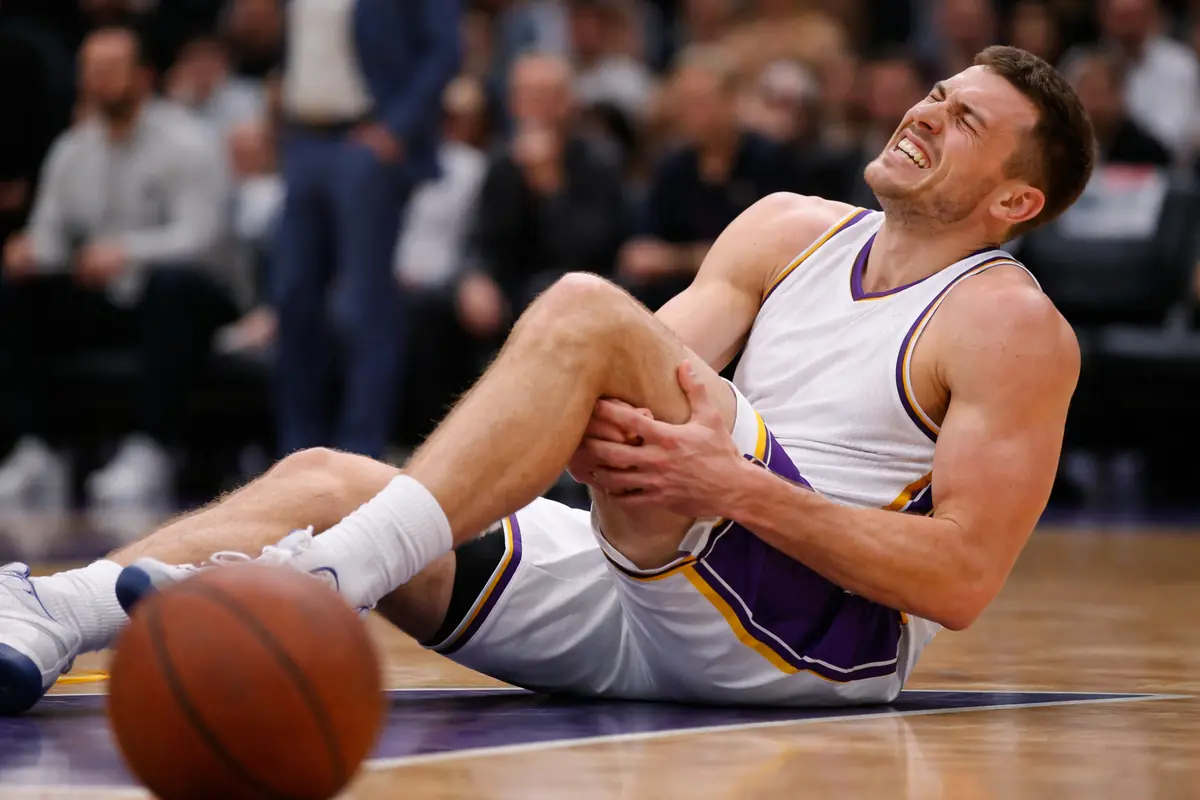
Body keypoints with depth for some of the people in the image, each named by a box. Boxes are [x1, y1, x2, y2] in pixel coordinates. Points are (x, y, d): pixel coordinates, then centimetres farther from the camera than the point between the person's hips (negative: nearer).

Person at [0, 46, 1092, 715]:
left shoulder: (1015, 329, -1)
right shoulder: (788, 231, 20)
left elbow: (964, 577, -12)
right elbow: (669, 353, 9)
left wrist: (735, 486, -21)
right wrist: (630, 412, -17)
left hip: (828, 628, -7)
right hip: (659, 602, 7)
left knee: (583, 309, -25)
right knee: (327, 481, -8)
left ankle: (318, 580, -39)